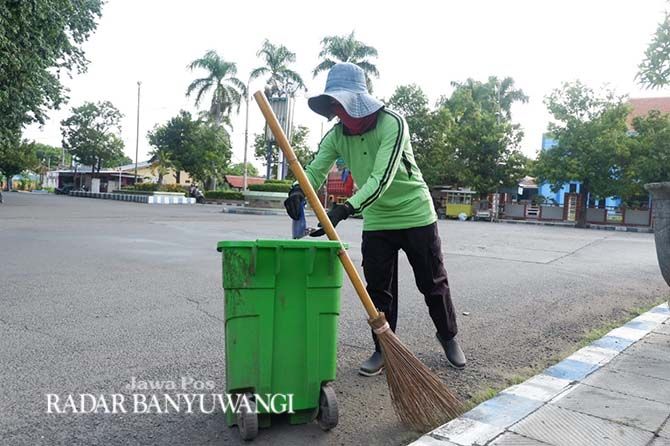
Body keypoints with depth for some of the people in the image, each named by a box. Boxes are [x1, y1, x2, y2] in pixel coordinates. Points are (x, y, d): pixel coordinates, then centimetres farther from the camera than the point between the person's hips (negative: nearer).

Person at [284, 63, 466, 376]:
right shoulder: (337, 135, -5)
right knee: (378, 288, 5)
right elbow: (316, 169, -13)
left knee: (433, 283, 9)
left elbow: (382, 178, -32)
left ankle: (448, 337, 32)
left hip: (415, 215, -4)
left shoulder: (391, 123, -22)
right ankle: (383, 350, 19)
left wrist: (345, 209, -44)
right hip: (376, 221, 4)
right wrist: (299, 189, -37)